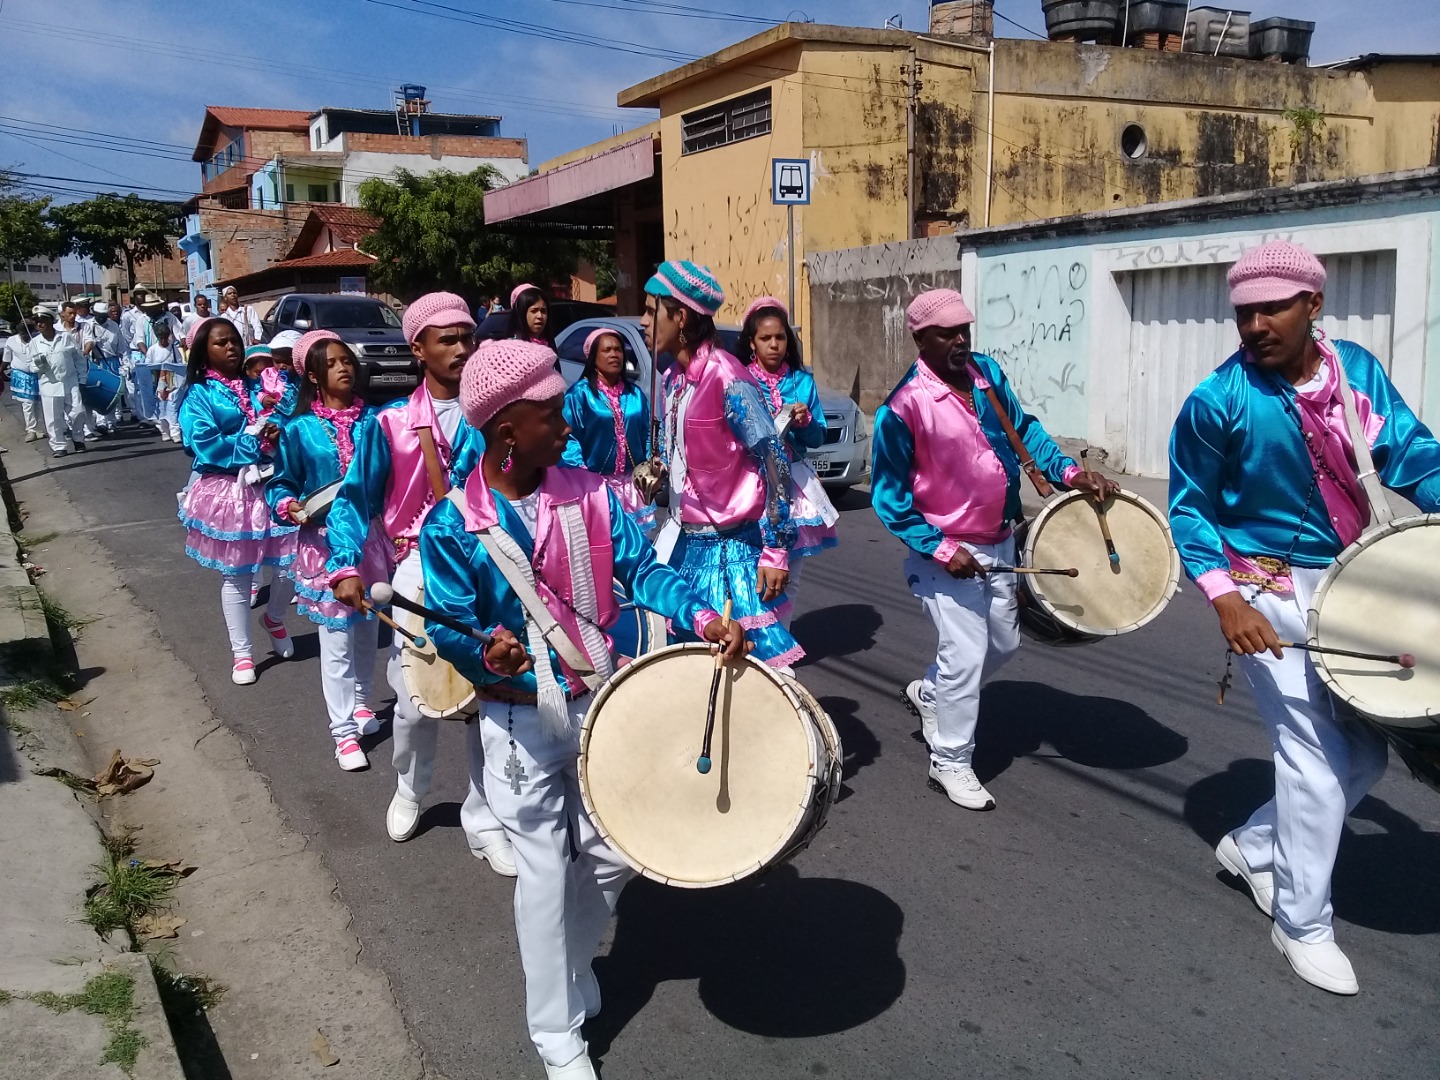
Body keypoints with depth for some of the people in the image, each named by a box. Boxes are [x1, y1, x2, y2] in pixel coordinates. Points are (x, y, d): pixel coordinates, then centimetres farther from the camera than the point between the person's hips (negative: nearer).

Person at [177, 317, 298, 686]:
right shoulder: (198, 394, -4)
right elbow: (205, 445, -15)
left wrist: (277, 434, -11)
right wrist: (255, 443, -15)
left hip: (271, 484, 4)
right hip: (228, 491, -3)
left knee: (293, 559, -1)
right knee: (235, 575, 6)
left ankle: (274, 618, 31)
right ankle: (241, 653, 20)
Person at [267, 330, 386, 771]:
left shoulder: (371, 419, 0)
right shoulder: (299, 429, -5)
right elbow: (280, 483, 3)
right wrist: (289, 507, -16)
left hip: (370, 535, 3)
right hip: (325, 541, -3)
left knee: (369, 626, 16)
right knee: (337, 639, -1)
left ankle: (360, 701, 38)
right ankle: (344, 731, 8)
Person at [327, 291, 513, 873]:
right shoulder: (390, 423, -2)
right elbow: (354, 498, 0)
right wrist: (347, 567, -11)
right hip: (421, 568, 0)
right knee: (415, 701, 9)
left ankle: (484, 821, 19)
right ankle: (409, 791, 40)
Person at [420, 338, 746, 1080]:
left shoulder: (588, 494, -5)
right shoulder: (451, 527, -15)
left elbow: (641, 569, -9)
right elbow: (449, 628, -15)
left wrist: (701, 618, -26)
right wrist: (486, 654, -38)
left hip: (598, 704, 4)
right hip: (521, 720, -4)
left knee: (612, 856, 15)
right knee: (545, 874, 4)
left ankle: (566, 966, 44)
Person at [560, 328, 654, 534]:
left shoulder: (634, 393, 12)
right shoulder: (580, 393, -7)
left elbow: (647, 432, 17)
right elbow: (568, 436, -12)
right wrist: (579, 468, -23)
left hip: (632, 481, 5)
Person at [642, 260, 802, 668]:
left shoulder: (727, 378, -17)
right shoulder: (674, 379, 9)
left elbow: (774, 461, -17)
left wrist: (776, 549, -18)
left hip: (731, 549, -8)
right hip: (686, 544, 8)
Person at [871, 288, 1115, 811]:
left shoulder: (987, 372, 0)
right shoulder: (903, 406, -20)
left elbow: (1024, 428, 12)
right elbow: (889, 496, -15)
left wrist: (1069, 473, -3)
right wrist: (941, 550, -18)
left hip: (999, 543, 7)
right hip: (947, 552, -7)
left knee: (1004, 643, 19)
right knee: (965, 657, -5)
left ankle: (929, 693, 42)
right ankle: (951, 763, 13)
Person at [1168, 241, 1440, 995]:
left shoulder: (1357, 370, -3)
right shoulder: (1217, 401, -16)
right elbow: (1188, 509, -8)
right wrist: (1224, 597, -19)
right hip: (1271, 594, -6)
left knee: (1365, 751, 14)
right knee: (1317, 759, -3)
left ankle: (1254, 848, 34)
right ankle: (1302, 924, 15)